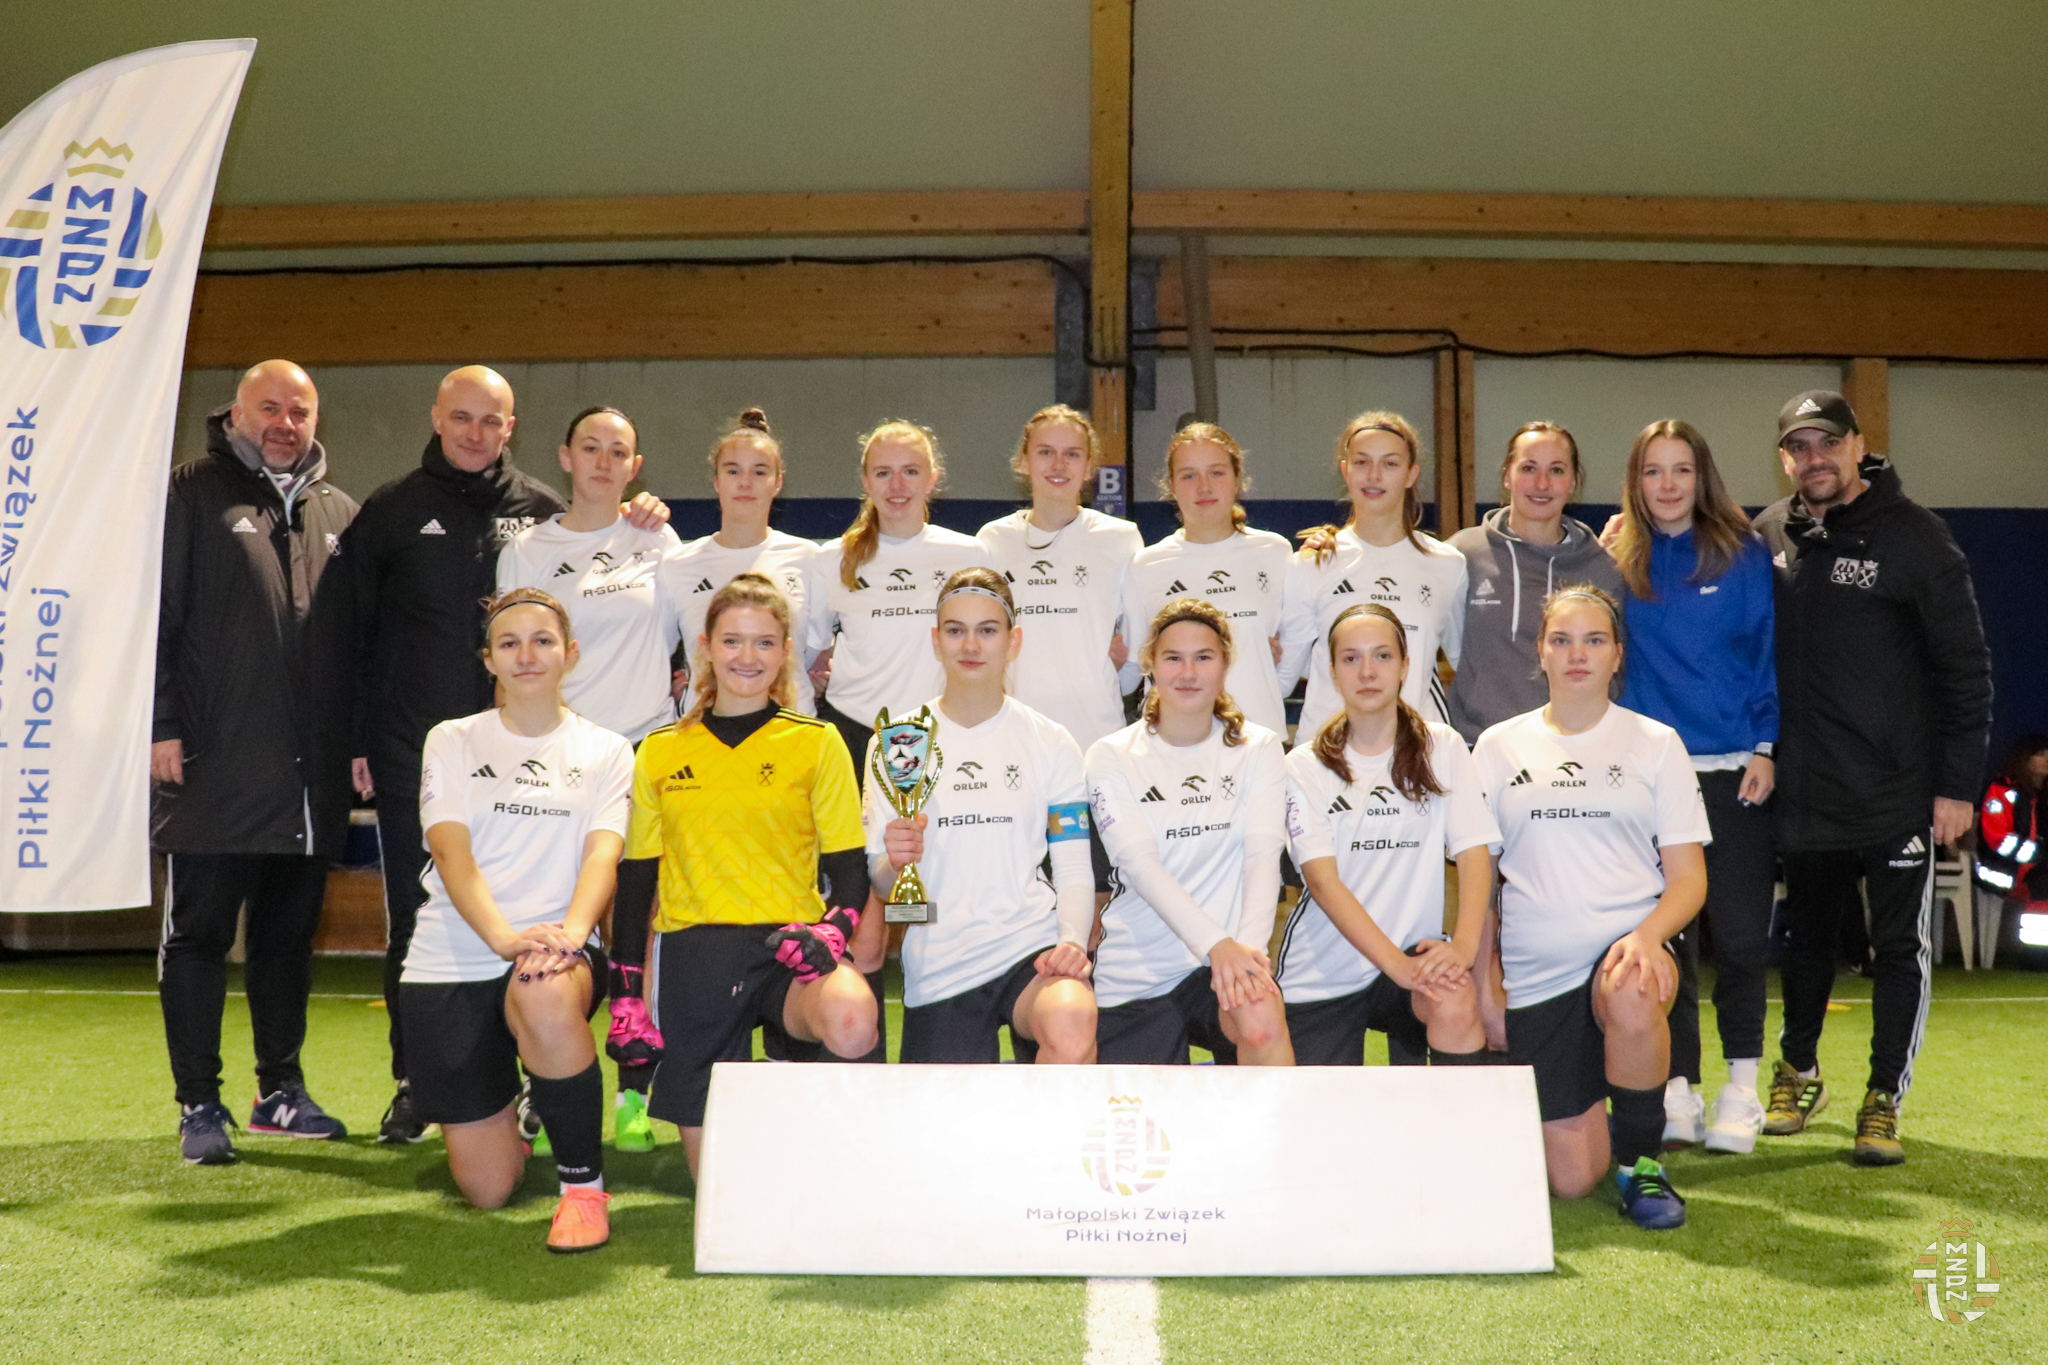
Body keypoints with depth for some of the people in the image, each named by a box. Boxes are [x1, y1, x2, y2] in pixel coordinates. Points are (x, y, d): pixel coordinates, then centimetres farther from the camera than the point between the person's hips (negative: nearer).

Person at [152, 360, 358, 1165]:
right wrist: (161, 726, -11)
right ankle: (199, 1106, 10)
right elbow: (153, 618, -4)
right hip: (214, 767, -4)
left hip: (310, 778, 5)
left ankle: (281, 1092, 24)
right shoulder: (192, 496, 0)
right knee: (198, 935, 2)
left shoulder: (339, 513, 14)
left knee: (290, 936, 13)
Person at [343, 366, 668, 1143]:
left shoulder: (544, 512, 8)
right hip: (413, 755, 0)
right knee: (415, 922, 6)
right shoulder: (391, 511, 7)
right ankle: (415, 1086, 17)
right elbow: (356, 633, 7)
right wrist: (359, 740, 1)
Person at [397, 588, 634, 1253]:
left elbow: (603, 852, -6)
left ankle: (584, 1184, -21)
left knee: (544, 994, -41)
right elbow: (451, 851, -5)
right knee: (487, 1189, -1)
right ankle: (506, 1115, 36)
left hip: (559, 951, -1)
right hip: (451, 963, 1)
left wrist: (570, 929, -28)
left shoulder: (605, 751, 10)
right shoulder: (451, 741, 9)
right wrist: (504, 936, -24)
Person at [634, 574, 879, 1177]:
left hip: (788, 948, -1)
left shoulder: (818, 743, 7)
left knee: (853, 1026, -37)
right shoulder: (659, 752, 12)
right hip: (692, 952, 1)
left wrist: (831, 929, -15)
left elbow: (850, 868, 6)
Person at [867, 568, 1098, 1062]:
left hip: (1031, 946, -1)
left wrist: (1072, 941, -14)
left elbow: (1073, 871, 5)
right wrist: (894, 862, -16)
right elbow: (878, 882, 7)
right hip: (937, 966, 2)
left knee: (1072, 1033, -33)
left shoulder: (1051, 744, 6)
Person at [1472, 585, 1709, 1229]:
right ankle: (1592, 1109, 33)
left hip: (1628, 944, -1)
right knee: (1572, 1180, -4)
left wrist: (1648, 935, -18)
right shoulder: (1498, 747, 9)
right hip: (1535, 971, 1)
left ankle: (1641, 1159, -11)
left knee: (1630, 1000, -39)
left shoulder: (1655, 742, 7)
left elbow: (1689, 876, 2)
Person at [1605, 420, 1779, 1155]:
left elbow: (1771, 653, 2)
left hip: (1735, 771, -1)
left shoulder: (1745, 556, 2)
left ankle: (1741, 1088, 15)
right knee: (1665, 936, 4)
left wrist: (1765, 747, -5)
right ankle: (1678, 1089, 14)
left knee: (1739, 933, 1)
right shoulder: (1619, 563, 7)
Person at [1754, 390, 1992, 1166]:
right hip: (1802, 793, 4)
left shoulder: (1913, 536, -8)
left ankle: (1884, 1101, 17)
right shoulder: (1768, 536, 3)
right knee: (1805, 937, 17)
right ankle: (1799, 1072, 35)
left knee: (1900, 947, 4)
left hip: (1897, 795, -3)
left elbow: (1965, 667, -7)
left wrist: (1957, 783, -9)